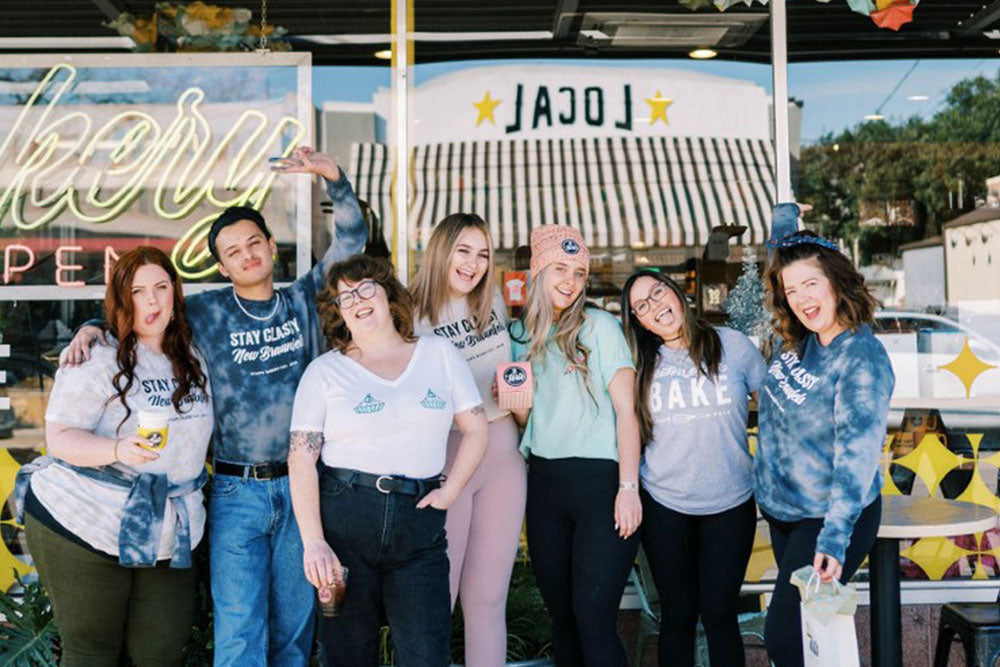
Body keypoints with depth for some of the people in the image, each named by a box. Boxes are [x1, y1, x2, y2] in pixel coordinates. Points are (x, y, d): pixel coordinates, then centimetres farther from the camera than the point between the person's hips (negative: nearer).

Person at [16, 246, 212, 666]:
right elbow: (59, 439, -12)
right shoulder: (98, 359, -8)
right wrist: (118, 450, -28)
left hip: (167, 535, 5)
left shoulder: (192, 361, 11)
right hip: (83, 528, -5)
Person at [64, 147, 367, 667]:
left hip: (301, 486, 2)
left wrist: (334, 178, -7)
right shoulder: (207, 312, 2)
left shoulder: (303, 301, 6)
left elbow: (351, 238, 5)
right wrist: (93, 328, -6)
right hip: (237, 491, -2)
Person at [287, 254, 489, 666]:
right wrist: (313, 543, -11)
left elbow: (476, 429, 11)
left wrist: (451, 490, -2)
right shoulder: (325, 371, 4)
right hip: (344, 520, -1)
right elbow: (301, 459, -2)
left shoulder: (439, 354, 9)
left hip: (420, 525, 1)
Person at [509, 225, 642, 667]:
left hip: (599, 479, -5)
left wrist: (628, 488, -14)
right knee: (561, 614, 11)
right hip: (544, 482, 5)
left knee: (593, 618, -9)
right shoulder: (521, 333, 11)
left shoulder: (599, 326, -3)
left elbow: (625, 410, -6)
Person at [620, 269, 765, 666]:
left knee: (719, 614, 5)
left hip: (730, 503, -1)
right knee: (678, 614, 9)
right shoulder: (642, 363, 2)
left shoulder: (731, 344, -3)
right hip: (664, 505, 1)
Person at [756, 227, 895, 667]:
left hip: (830, 517, -7)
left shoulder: (862, 358, -23)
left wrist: (835, 537, -38)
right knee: (802, 627, 18)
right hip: (779, 507, 8)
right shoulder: (791, 343, -2)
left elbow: (857, 450, -30)